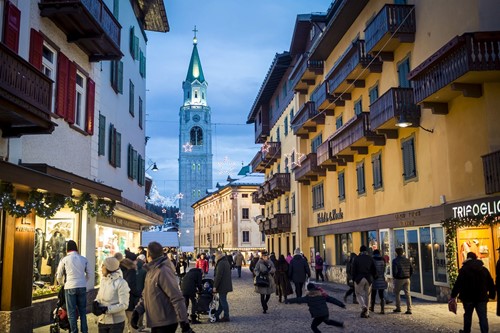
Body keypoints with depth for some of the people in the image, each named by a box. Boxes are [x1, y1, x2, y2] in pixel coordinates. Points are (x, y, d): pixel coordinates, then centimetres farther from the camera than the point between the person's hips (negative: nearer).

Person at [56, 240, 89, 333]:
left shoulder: (64, 260, -1)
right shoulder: (83, 259, 5)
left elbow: (59, 276, 7)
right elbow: (88, 274, 11)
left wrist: (62, 283, 26)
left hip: (70, 288, -3)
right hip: (82, 287, 3)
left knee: (72, 312, 6)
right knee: (83, 311, 13)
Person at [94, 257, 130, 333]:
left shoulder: (121, 283, -16)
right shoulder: (103, 280, 3)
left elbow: (124, 305, -17)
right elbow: (99, 296, 13)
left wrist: (106, 309, -22)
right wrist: (96, 303, -10)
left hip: (116, 322, -6)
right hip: (102, 321, 6)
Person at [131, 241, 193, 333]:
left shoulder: (163, 271, -19)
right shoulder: (151, 270, 10)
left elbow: (177, 298, -23)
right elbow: (146, 295, 15)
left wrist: (184, 322, -26)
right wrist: (137, 311, 0)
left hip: (166, 323, -9)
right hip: (156, 322, 9)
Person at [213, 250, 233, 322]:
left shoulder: (221, 263, -19)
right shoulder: (226, 262, 13)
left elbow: (218, 276, -22)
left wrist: (215, 286, -17)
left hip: (222, 286, -10)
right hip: (226, 285, 10)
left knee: (223, 301, -1)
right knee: (222, 301, 14)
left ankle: (226, 317, 5)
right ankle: (216, 316, 22)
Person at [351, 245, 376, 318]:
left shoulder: (356, 258, -3)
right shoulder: (370, 258, 5)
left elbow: (353, 270, -5)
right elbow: (374, 270, 6)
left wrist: (354, 279, 4)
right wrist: (372, 278, 17)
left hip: (359, 279, -3)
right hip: (368, 279, 3)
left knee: (359, 294, 8)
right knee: (367, 295, 10)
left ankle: (363, 306, -17)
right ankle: (366, 313, 11)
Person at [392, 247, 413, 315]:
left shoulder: (395, 260, -9)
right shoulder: (407, 260, 8)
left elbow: (394, 270, -14)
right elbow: (411, 269, 10)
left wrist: (394, 277, 2)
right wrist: (409, 276, 16)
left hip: (399, 279, -4)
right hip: (407, 279, 4)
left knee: (397, 293, 14)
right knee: (407, 294, 3)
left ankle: (398, 308, 16)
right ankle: (409, 309, -3)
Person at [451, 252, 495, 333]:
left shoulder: (464, 269, -7)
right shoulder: (484, 269, 6)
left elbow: (458, 283, -11)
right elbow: (491, 284, 9)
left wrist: (453, 295, -7)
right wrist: (492, 295, 16)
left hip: (468, 297, -2)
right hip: (481, 297, 2)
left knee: (468, 316, 14)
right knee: (483, 317, 1)